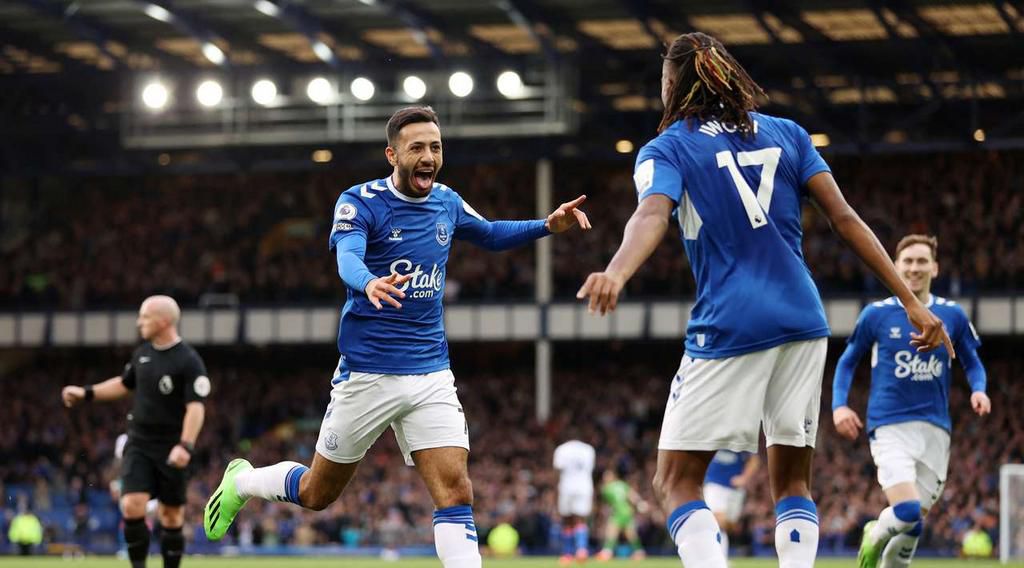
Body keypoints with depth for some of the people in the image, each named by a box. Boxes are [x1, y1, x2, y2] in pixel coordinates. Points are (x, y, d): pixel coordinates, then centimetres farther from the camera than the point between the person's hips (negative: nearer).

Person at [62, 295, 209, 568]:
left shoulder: (189, 361, -13)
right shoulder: (142, 353, 7)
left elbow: (196, 407, -19)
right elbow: (125, 384, 25)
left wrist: (186, 446, -30)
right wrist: (86, 392, 19)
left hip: (170, 450, -4)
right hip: (139, 444, 4)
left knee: (171, 516, 4)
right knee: (132, 506, -12)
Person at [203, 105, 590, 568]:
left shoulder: (447, 202, 6)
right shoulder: (360, 202, -11)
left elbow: (492, 235, 26)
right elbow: (347, 259, -30)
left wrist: (548, 225, 10)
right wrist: (370, 283, -53)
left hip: (431, 374, 3)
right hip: (367, 373, -3)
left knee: (455, 492, -13)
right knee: (317, 493, 12)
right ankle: (242, 481, 40)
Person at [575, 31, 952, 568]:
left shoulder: (666, 148, 2)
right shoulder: (786, 133, 14)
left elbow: (651, 215, -20)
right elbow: (844, 218, 6)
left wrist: (616, 273, -39)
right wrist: (912, 302, 4)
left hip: (728, 328, -4)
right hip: (802, 321, 4)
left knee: (676, 481, 2)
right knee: (791, 480, 13)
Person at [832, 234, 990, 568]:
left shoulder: (953, 315, 6)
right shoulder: (876, 314, 1)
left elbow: (972, 364, 16)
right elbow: (847, 362, 12)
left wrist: (978, 390, -6)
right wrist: (839, 405, -3)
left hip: (935, 428, 3)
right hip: (889, 425, -3)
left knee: (913, 523, 6)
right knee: (907, 512, -20)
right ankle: (874, 537, 13)